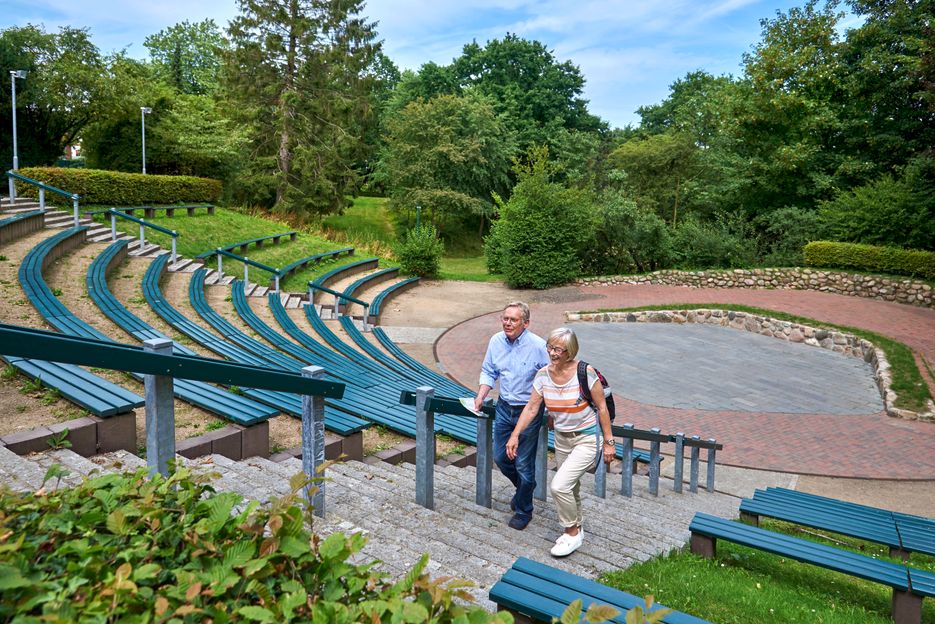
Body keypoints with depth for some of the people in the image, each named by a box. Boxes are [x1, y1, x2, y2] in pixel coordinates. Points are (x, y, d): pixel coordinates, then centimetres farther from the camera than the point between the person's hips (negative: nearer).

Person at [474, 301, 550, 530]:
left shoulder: (538, 346, -19)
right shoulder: (496, 341, -3)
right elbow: (488, 372, 10)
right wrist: (481, 396, -5)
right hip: (504, 407, 6)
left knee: (523, 464, 3)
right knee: (500, 457, 16)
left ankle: (523, 510, 26)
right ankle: (523, 490, 45)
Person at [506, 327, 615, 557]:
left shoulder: (585, 372, -19)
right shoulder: (543, 375, -6)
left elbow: (602, 407, -11)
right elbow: (531, 408, 0)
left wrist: (609, 442, -9)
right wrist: (515, 435, -5)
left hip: (588, 439, -5)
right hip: (561, 439, 6)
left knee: (559, 486, -15)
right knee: (570, 488, 19)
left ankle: (572, 533, 8)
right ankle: (575, 529, 42)